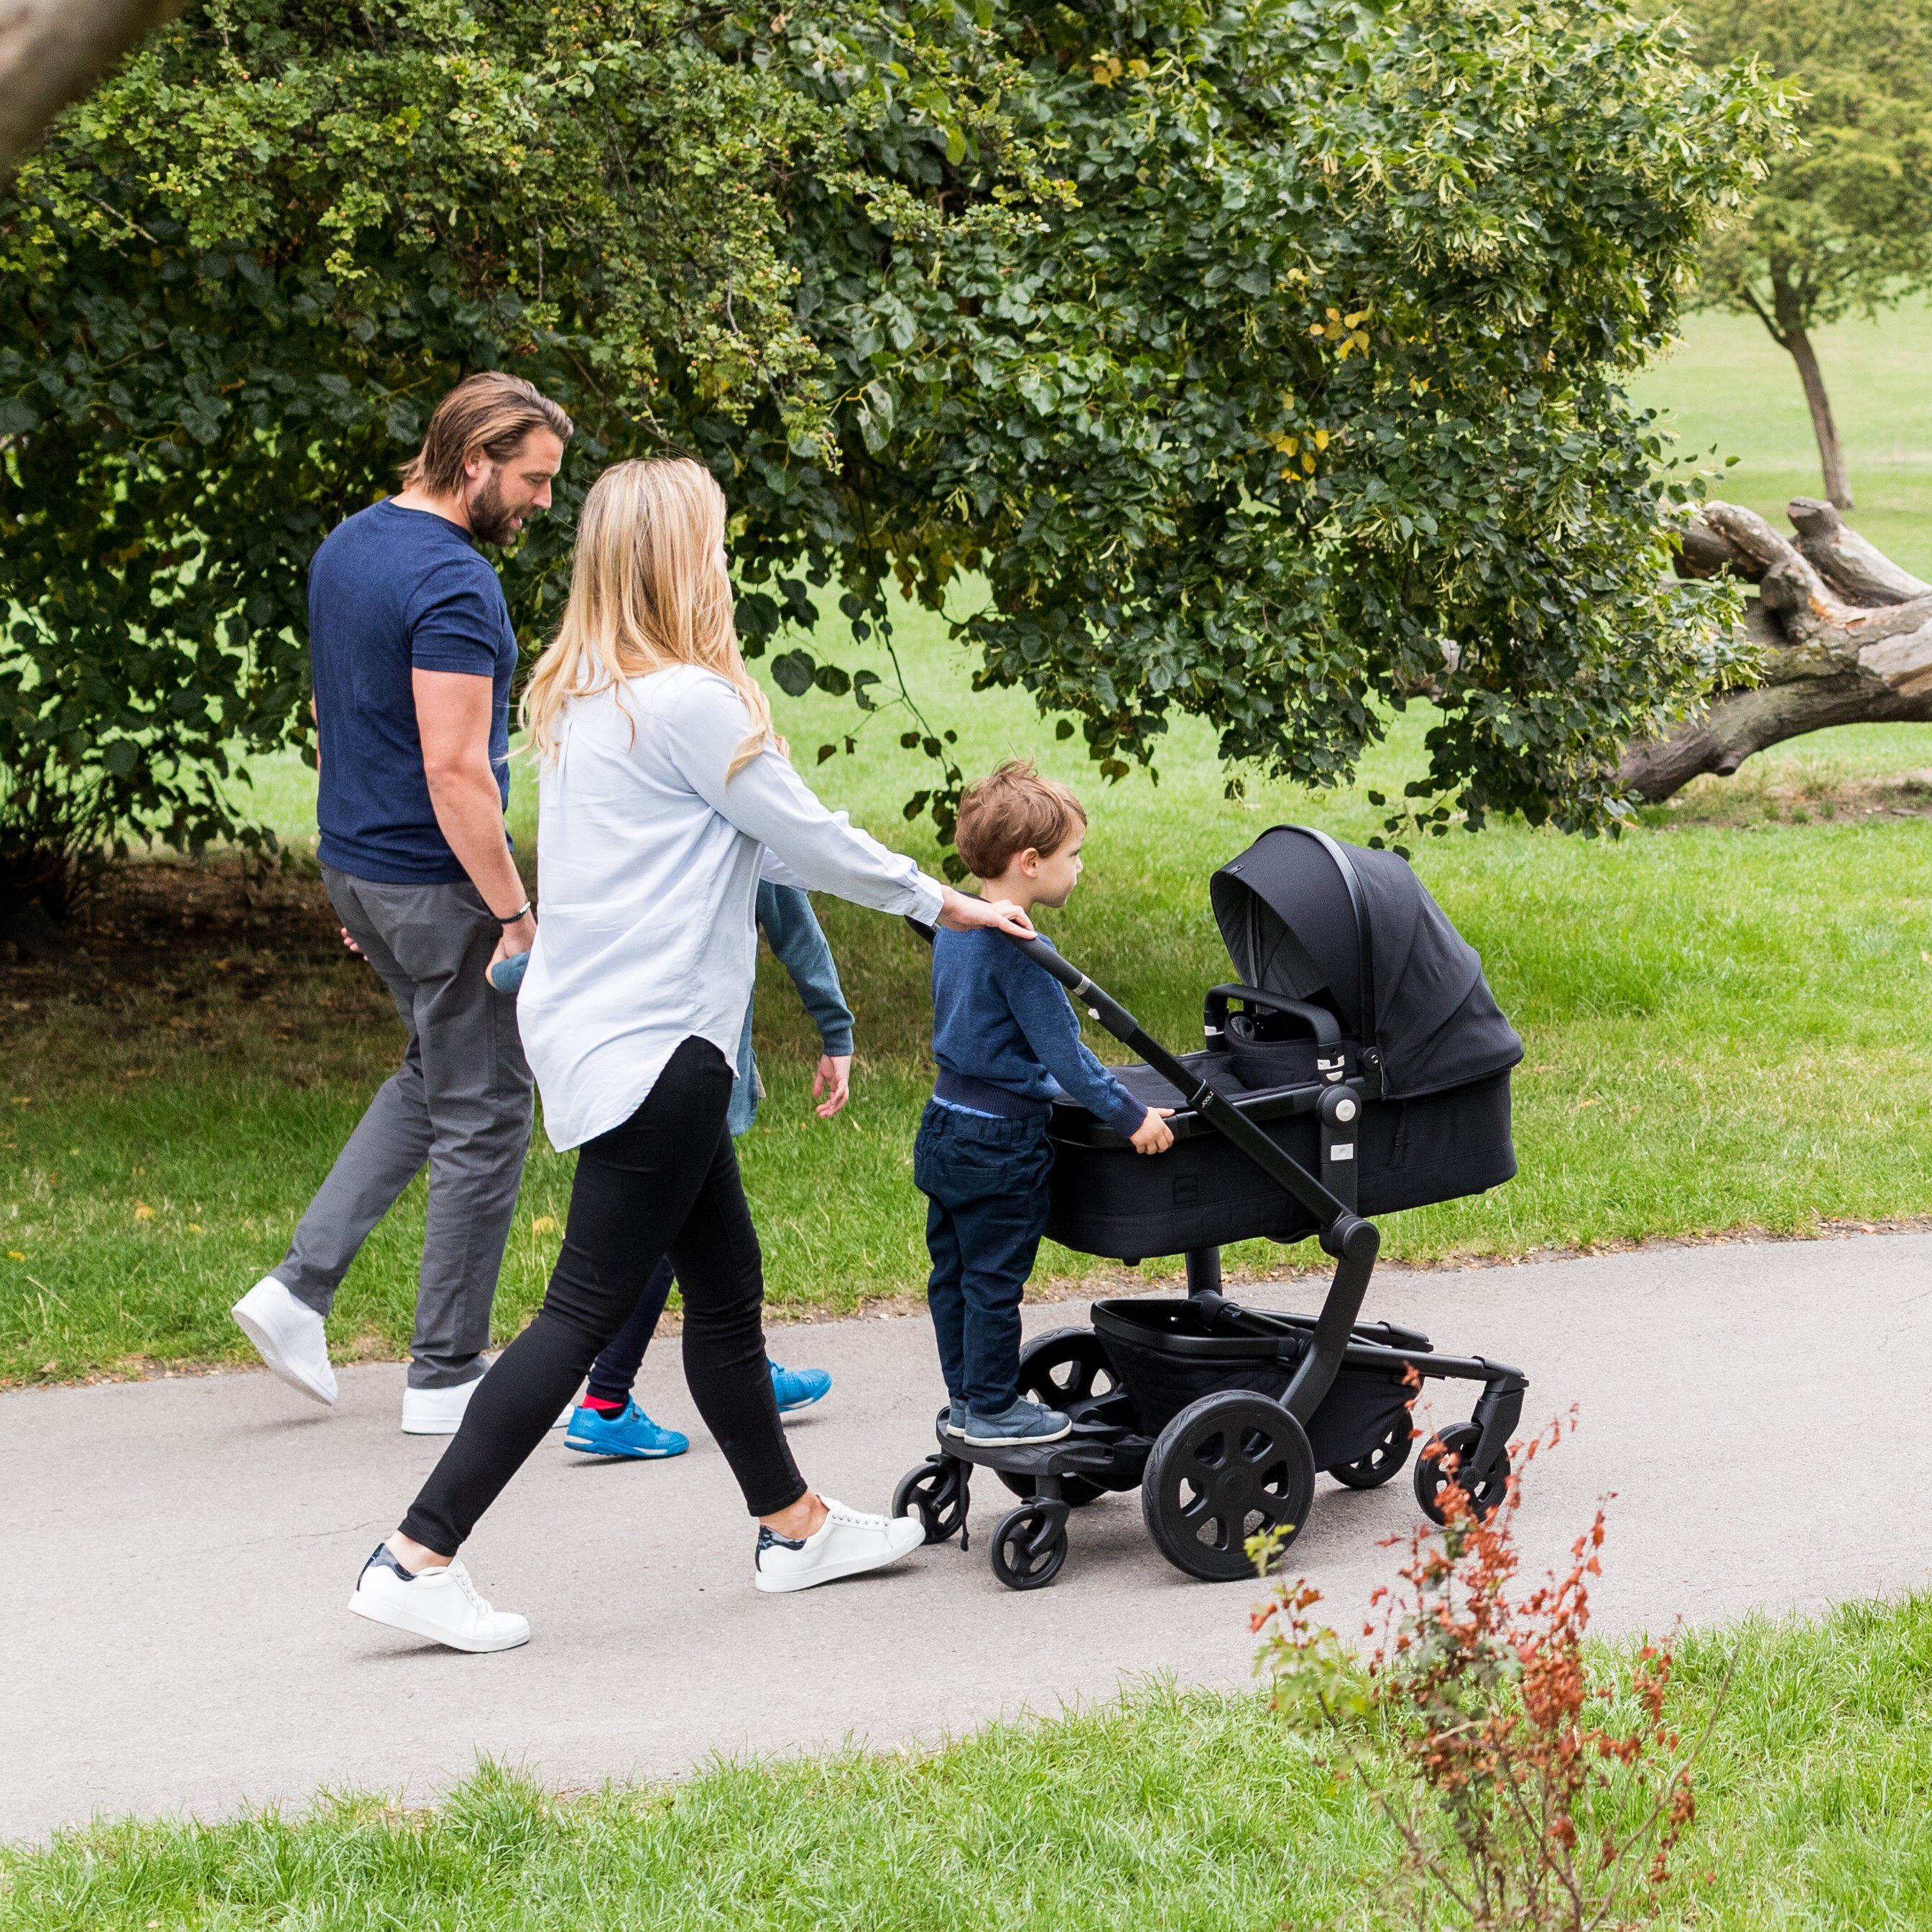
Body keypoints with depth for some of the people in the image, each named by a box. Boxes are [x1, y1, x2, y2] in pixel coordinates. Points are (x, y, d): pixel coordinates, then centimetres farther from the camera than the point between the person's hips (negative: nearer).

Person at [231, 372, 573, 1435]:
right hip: (438, 883, -9)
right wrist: (516, 914, -20)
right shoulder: (454, 582, -21)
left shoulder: (345, 547, 8)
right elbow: (454, 769, -25)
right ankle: (446, 1377, 10)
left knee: (434, 1074, 25)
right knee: (484, 1115, 3)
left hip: (356, 860, 9)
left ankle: (301, 1284, 15)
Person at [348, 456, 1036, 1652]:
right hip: (648, 1046, -10)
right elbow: (804, 836, -7)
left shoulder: (583, 702, 12)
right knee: (588, 1309, -7)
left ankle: (794, 1527, 29)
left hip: (595, 1025, 10)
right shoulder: (688, 703, -16)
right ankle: (419, 1557, -8)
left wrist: (917, 895, 27)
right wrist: (939, 902, 9)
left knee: (727, 1278, 18)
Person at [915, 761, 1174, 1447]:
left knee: (953, 1272, 15)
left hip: (945, 1124, 9)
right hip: (998, 1143, -9)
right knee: (995, 1278, 2)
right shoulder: (1019, 950, -22)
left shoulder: (955, 927, 6)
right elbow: (1061, 1049, -21)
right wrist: (1129, 1116, -16)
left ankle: (965, 1397, 25)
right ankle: (992, 1409, 10)